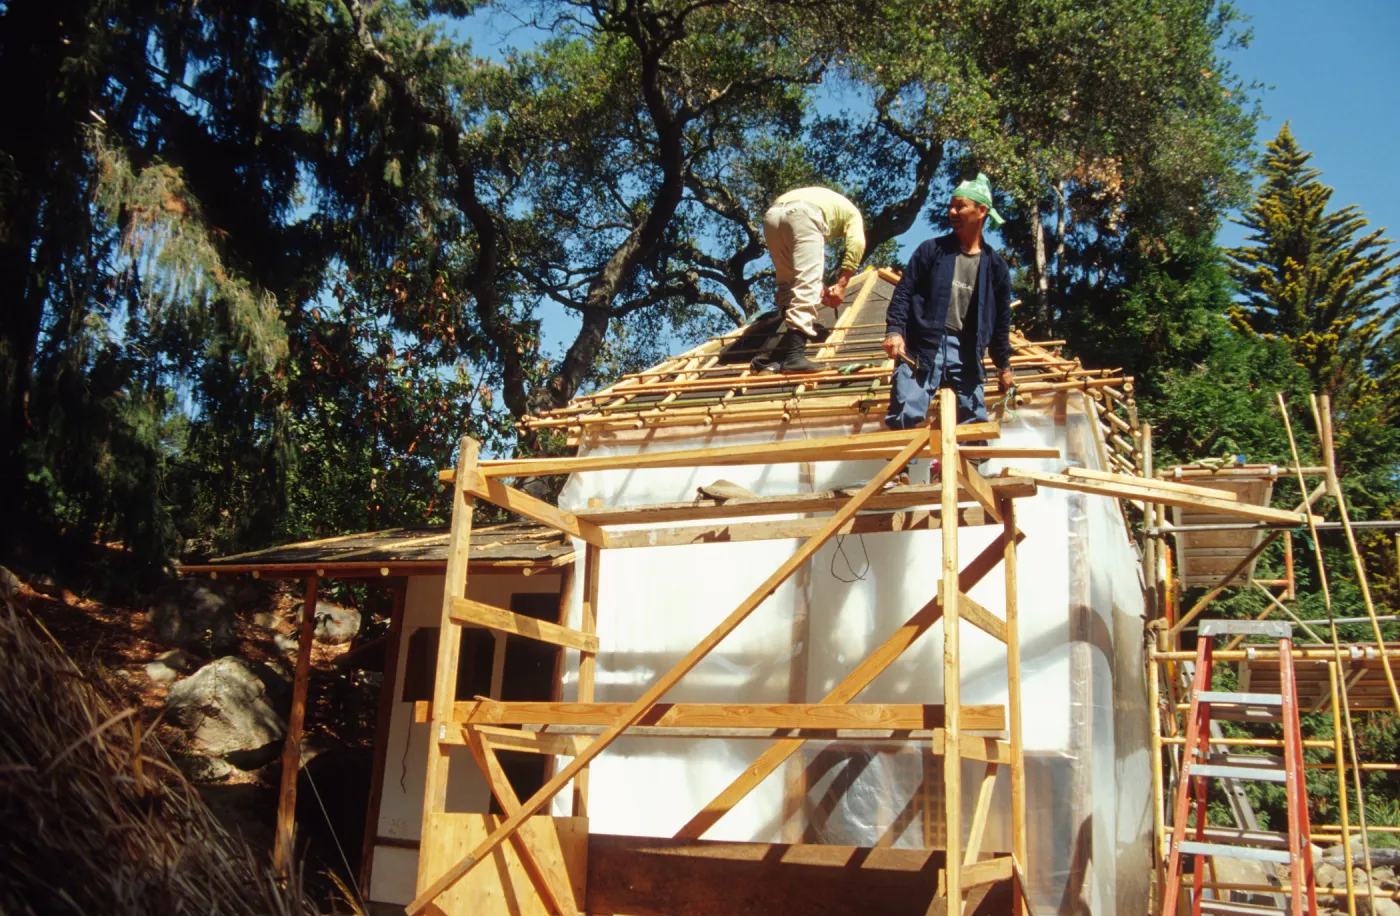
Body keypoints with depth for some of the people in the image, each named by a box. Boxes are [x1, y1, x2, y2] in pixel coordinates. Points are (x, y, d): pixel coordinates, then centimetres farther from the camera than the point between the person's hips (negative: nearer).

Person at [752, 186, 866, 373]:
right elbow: (856, 244, 8)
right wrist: (842, 284, 9)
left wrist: (818, 289, 36)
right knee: (807, 283, -10)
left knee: (787, 282, 17)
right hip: (802, 215, -6)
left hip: (772, 215, 6)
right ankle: (792, 355, -23)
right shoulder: (851, 212, 31)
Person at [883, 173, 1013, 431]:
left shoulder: (994, 264, 12)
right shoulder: (931, 250, 6)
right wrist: (894, 330, -13)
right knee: (906, 416, -16)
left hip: (966, 354, 3)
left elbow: (1001, 318, 19)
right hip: (922, 347, -3)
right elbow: (904, 292, 3)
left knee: (975, 425, 4)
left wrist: (1003, 364, 21)